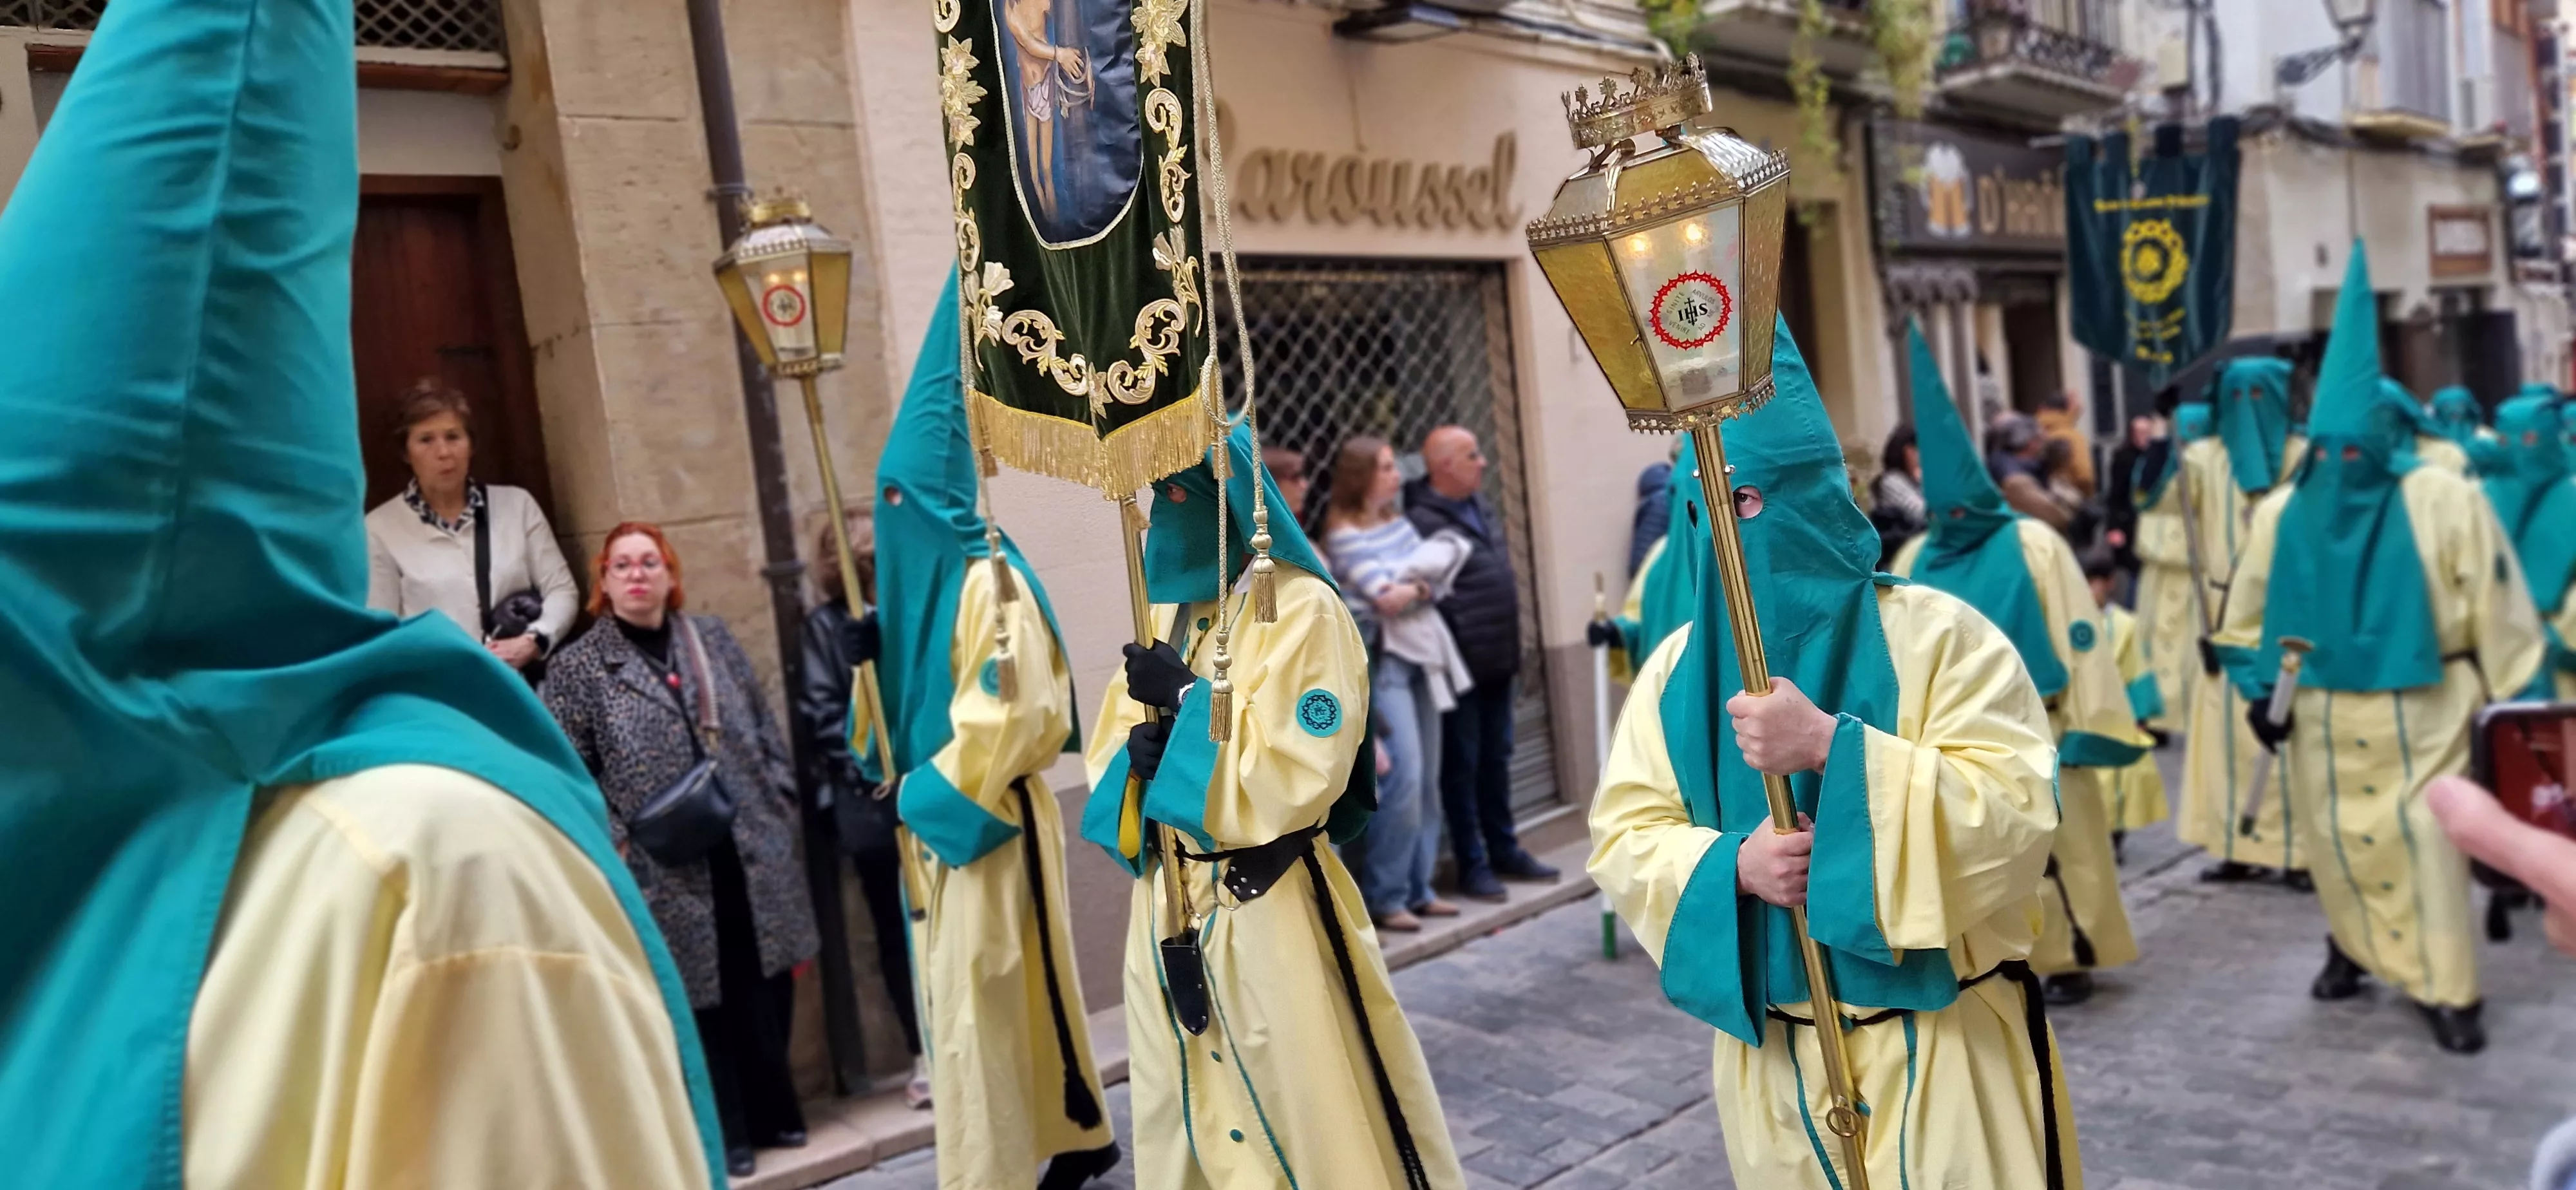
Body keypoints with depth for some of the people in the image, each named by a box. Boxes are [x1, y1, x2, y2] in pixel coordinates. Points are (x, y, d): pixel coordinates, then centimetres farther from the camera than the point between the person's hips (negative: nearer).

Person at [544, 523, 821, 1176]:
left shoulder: (712, 638, 9)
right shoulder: (577, 666, -2)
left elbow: (765, 731, 12)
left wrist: (780, 808, 7)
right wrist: (618, 849, -13)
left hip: (752, 851, 3)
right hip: (668, 869, -3)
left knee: (766, 987, 10)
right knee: (701, 996, 4)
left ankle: (772, 1112, 28)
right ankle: (726, 1133, 20)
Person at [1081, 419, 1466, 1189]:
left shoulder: (1301, 608, -12)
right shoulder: (1164, 609, 10)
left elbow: (1295, 772, -21)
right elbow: (1110, 755, 11)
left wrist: (1187, 699, -18)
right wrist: (1138, 752, -10)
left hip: (1270, 914, -7)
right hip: (1169, 913, 7)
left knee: (1321, 1125, 3)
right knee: (1187, 1128, 18)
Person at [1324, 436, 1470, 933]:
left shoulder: (1399, 523, 13)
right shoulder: (1344, 535, -9)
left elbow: (1435, 579, 12)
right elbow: (1386, 597, -17)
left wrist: (1412, 586, -6)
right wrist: (1421, 583, -1)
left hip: (1423, 655, 7)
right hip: (1382, 661, -7)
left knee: (1427, 778, 8)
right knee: (1402, 776, -13)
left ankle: (1418, 888, 18)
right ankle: (1383, 897, -3)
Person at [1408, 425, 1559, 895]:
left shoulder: (1481, 506, 12)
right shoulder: (1422, 521, -15)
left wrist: (1513, 650, 18)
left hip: (1498, 661, 8)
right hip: (1461, 664, -8)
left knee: (1496, 758, 17)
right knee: (1463, 764, 3)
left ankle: (1504, 850, 29)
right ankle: (1472, 864, 13)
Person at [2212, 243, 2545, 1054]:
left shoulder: (2441, 500, -10)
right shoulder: (2284, 513, -1)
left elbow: (2495, 603, -5)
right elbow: (2251, 612, 8)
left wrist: (2519, 698, -3)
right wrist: (2260, 692, 5)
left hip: (2419, 708, -3)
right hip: (2321, 711, 3)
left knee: (2425, 842, -4)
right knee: (2338, 842, 13)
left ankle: (2445, 991, 7)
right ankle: (2354, 948, 35)